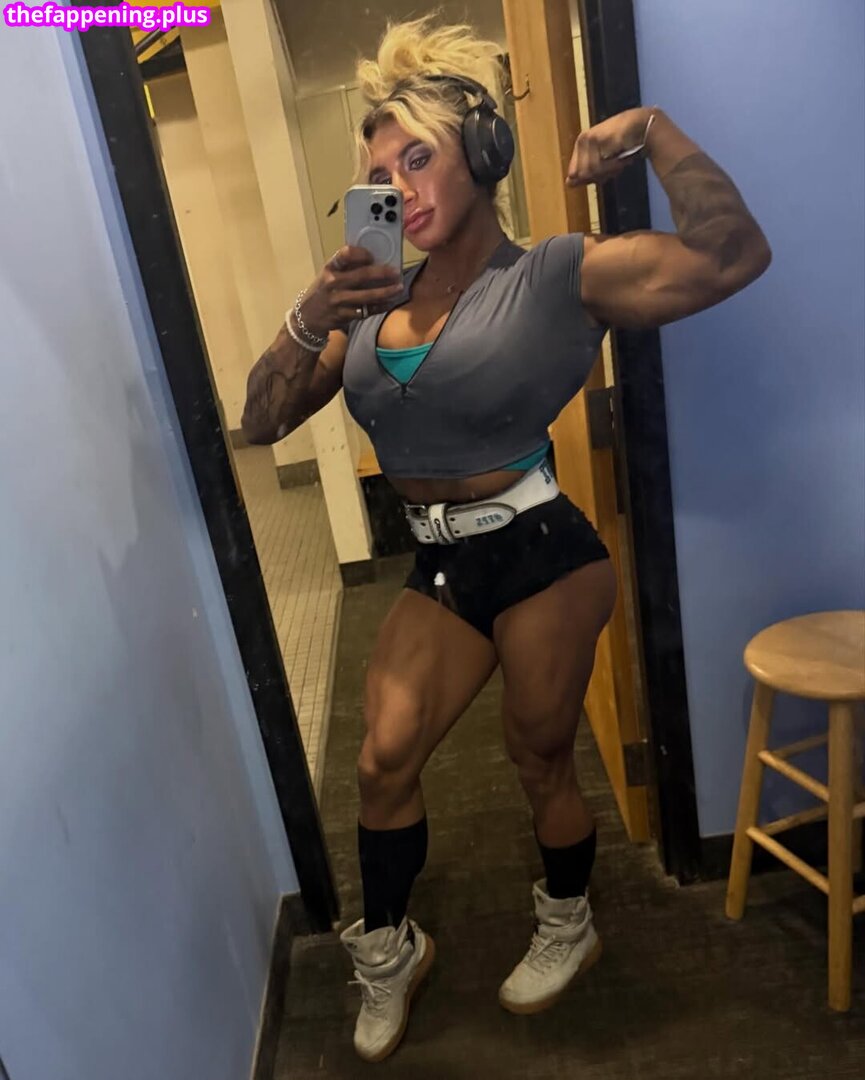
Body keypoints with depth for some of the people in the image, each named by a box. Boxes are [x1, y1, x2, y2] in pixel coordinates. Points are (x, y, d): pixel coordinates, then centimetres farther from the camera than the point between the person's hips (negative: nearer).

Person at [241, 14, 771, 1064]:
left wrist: (652, 129, -15)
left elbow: (731, 257, -20)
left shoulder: (558, 277, -8)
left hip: (541, 554, -4)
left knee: (540, 756, 12)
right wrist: (308, 318, -15)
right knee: (384, 759, 3)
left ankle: (568, 929, 43)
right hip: (439, 567, 5)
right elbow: (262, 422, 0)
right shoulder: (371, 301, 5)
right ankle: (388, 949, 32)